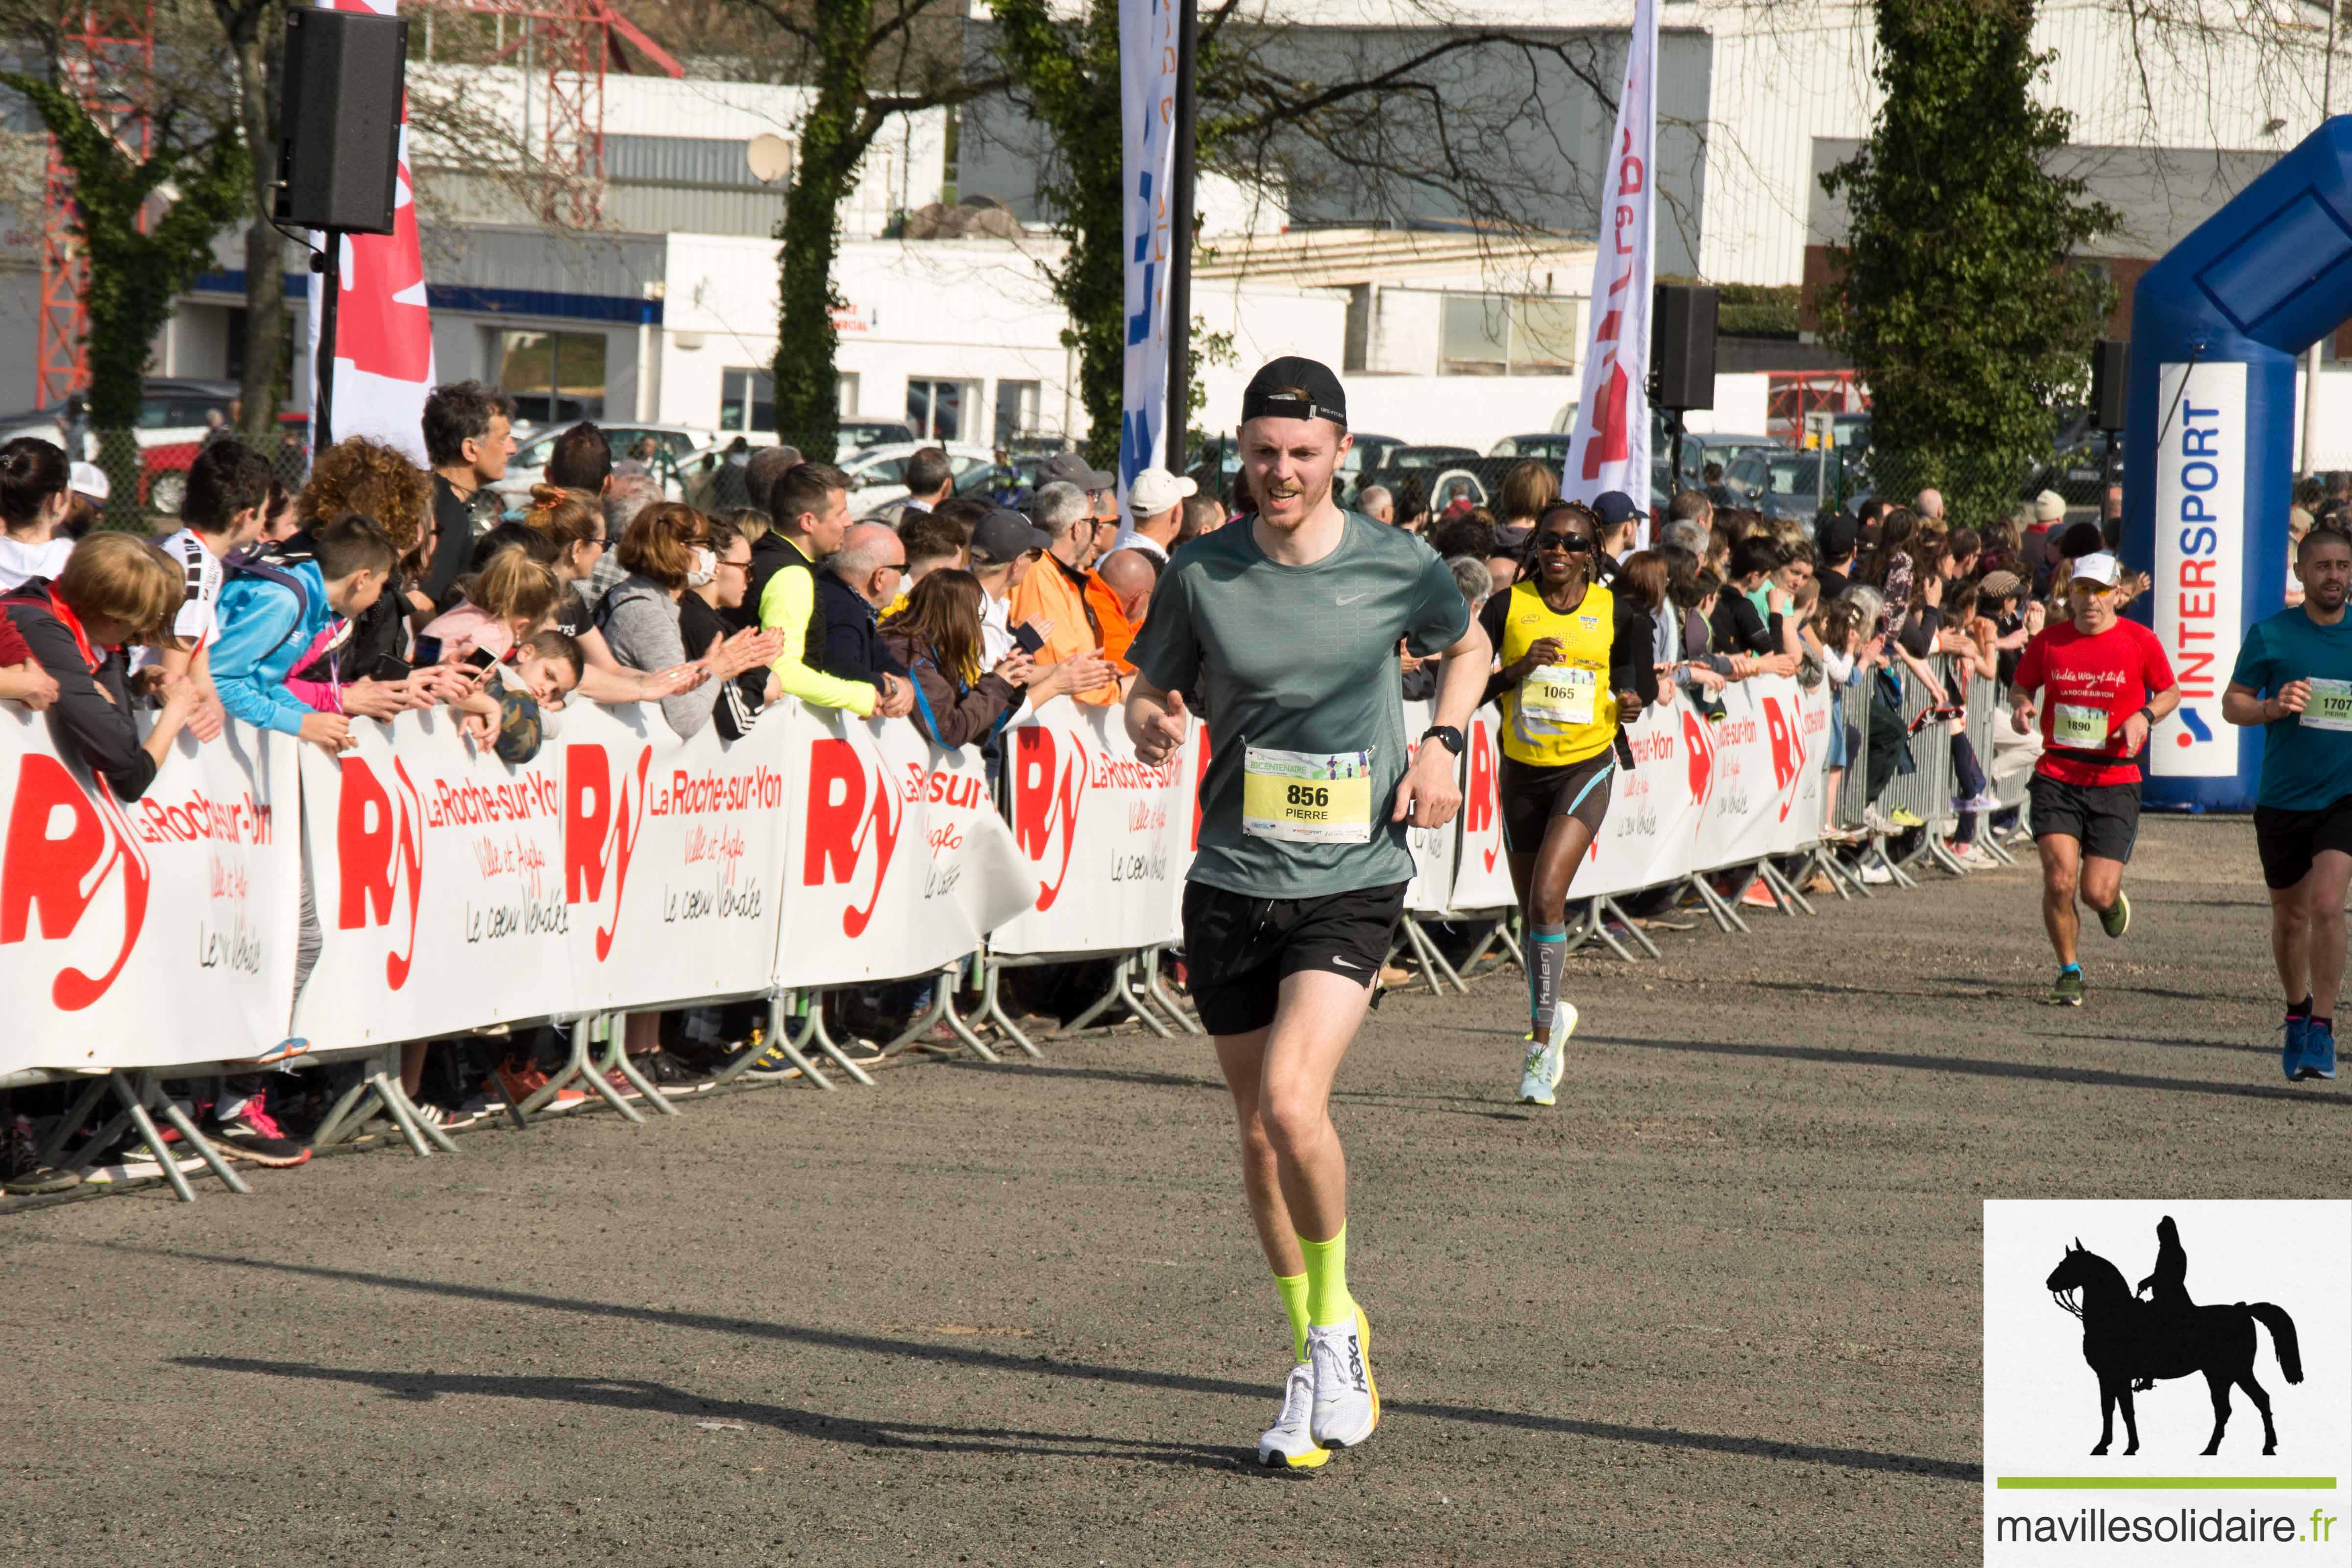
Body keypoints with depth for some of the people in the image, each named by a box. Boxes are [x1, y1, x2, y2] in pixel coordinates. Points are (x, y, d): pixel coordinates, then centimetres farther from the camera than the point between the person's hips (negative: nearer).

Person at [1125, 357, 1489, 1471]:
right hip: (1231, 883, 3)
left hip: (1351, 880, -3)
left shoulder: (1396, 567, -3)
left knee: (1292, 1101, -22)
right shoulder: (1202, 574, -1)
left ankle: (1338, 1323, 1)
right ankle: (1311, 1356, 27)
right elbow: (1151, 690, 11)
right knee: (1259, 1134, 9)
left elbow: (1466, 646, 17)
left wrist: (1444, 742, 0)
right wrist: (1151, 723, -13)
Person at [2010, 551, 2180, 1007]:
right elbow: (2021, 687, 17)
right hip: (2056, 777, 1)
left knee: (2097, 893, -5)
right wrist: (2021, 706, -6)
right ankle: (2069, 972, 8)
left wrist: (2144, 717, -8)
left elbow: (2171, 692, 11)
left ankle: (2113, 900, 34)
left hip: (2115, 782, -1)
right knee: (2060, 880, -13)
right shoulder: (2050, 642, 2)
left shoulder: (2139, 641, -1)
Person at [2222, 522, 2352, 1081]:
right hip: (2282, 799, 1)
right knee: (2289, 918, 12)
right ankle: (2298, 1011, 37)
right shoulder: (2270, 635, -1)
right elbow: (2232, 703, 2)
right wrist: (2273, 708, -18)